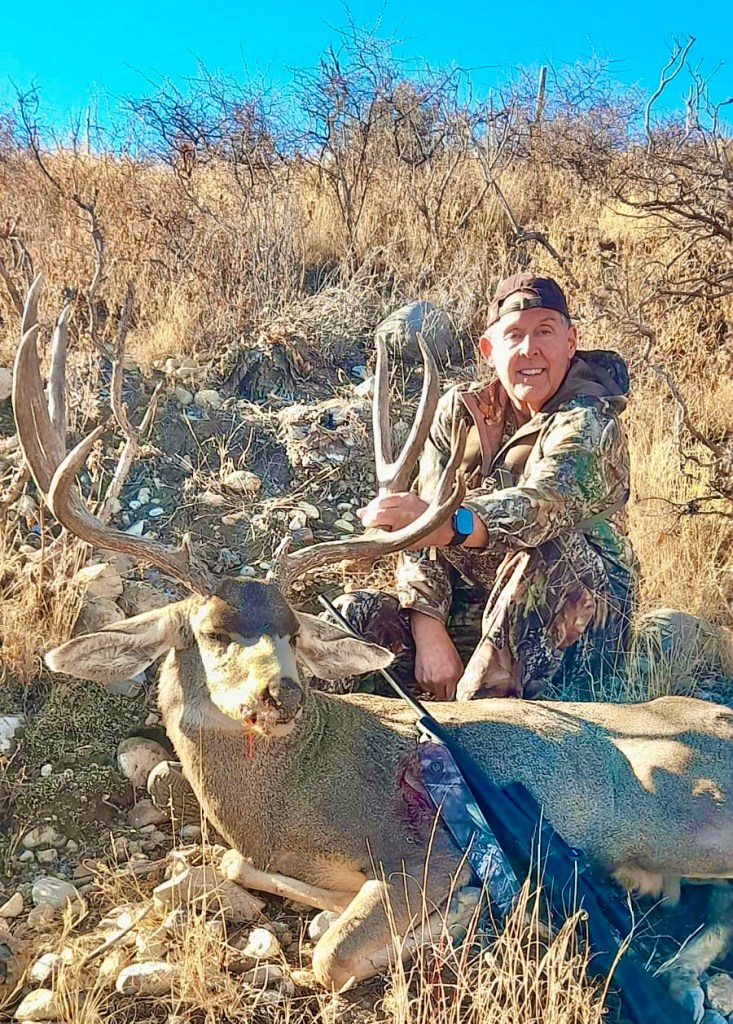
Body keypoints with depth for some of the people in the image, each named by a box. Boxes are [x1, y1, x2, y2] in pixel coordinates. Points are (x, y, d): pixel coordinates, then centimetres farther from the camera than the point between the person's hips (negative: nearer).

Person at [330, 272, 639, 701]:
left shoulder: (591, 421, -13)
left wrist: (449, 524, -56)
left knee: (544, 546, -35)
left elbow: (545, 504, -36)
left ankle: (481, 700, -28)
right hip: (473, 610, 4)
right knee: (353, 616, -16)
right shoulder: (460, 410, 2)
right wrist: (430, 633, -21)